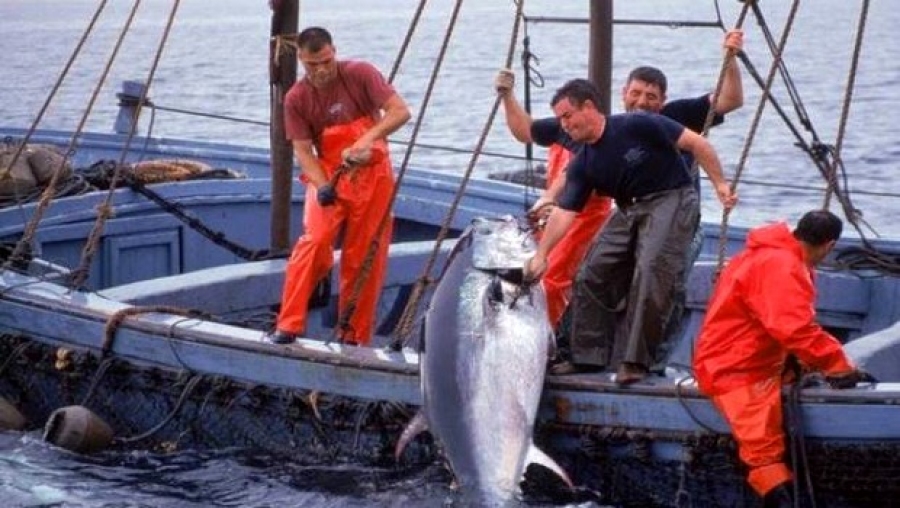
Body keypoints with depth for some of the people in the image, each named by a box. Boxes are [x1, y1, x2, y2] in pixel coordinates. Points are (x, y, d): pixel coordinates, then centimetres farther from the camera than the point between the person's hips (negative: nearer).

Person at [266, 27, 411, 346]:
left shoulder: (360, 74, -11)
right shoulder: (296, 99, -8)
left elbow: (400, 112, -16)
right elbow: (303, 151, -10)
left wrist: (368, 139, -32)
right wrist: (321, 187, -27)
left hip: (372, 174, 0)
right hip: (328, 176, 0)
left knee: (364, 257, 2)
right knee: (314, 242, -21)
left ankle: (355, 338, 13)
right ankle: (288, 327, -19)